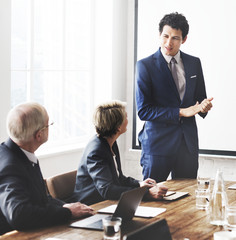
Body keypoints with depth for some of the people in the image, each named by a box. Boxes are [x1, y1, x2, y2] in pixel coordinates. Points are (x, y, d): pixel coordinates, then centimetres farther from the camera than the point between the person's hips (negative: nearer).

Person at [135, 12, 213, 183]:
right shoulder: (145, 65, -5)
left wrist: (204, 106, -9)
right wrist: (181, 112, -16)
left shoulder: (194, 63, 8)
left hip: (188, 143, 4)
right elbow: (143, 111, -10)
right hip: (158, 143, -4)